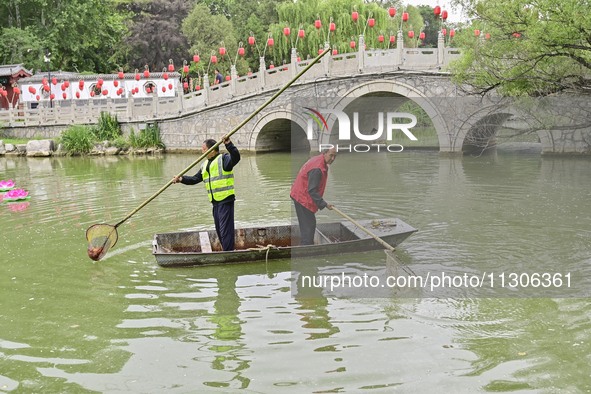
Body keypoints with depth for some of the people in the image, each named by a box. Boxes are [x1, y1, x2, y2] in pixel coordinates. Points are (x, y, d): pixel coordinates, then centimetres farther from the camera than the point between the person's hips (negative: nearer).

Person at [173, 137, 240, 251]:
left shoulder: (223, 159, -9)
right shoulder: (205, 165, 16)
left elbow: (236, 157, -28)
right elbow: (195, 179, 15)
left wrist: (229, 144, -39)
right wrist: (182, 179, 0)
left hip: (225, 200, -9)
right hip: (215, 202, 9)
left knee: (226, 229, -8)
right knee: (219, 230, 16)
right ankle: (226, 251, 28)